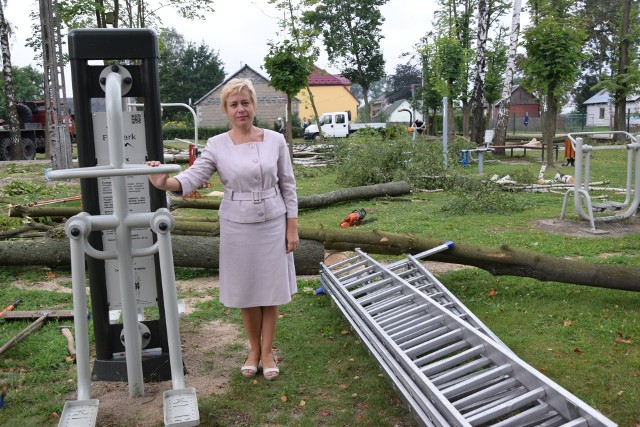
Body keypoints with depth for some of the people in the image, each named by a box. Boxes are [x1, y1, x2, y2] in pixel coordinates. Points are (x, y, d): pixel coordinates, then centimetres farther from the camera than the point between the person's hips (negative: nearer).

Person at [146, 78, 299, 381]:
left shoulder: (275, 140, -2)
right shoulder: (217, 145, -4)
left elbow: (288, 186, 2)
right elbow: (193, 177, -15)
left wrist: (292, 227, -1)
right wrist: (165, 182, -36)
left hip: (273, 224, 0)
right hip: (237, 227, 0)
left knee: (270, 289, 7)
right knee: (246, 291, 10)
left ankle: (267, 353, 25)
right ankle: (254, 349, 32)